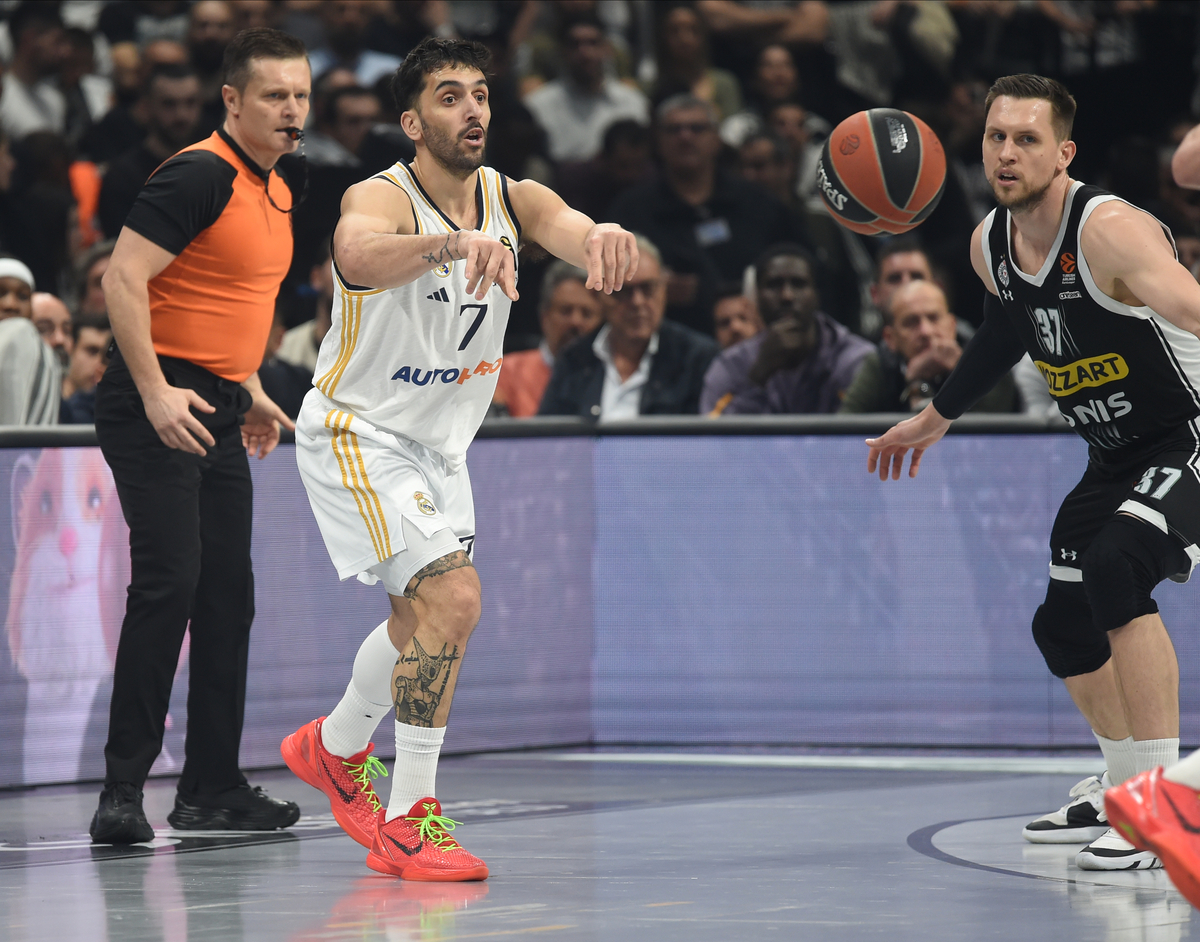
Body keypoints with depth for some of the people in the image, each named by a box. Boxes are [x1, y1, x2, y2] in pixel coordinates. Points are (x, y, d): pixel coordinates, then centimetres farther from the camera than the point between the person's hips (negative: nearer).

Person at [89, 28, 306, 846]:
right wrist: (157, 393, -25)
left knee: (229, 593, 9)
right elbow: (124, 278, -21)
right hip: (157, 408, -9)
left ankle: (213, 789, 15)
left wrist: (250, 391, 23)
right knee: (169, 581, -16)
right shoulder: (201, 175, -14)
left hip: (215, 414, 9)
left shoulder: (277, 192, 15)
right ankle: (123, 791, -14)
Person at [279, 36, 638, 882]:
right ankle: (408, 820, -13)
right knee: (454, 598, -22)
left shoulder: (514, 200, -7)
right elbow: (361, 251, -49)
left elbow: (569, 229, -28)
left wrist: (605, 238, -54)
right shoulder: (382, 199, -24)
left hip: (439, 445, 8)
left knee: (423, 621, 22)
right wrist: (453, 243, -69)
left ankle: (333, 748, 48)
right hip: (358, 437, -8)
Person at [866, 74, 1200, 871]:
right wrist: (938, 418, 31)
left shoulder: (1110, 230, -27)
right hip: (1117, 455, 9)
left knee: (1116, 569, -31)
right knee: (1063, 626, 13)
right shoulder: (990, 245, -2)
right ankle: (1120, 789, 38)